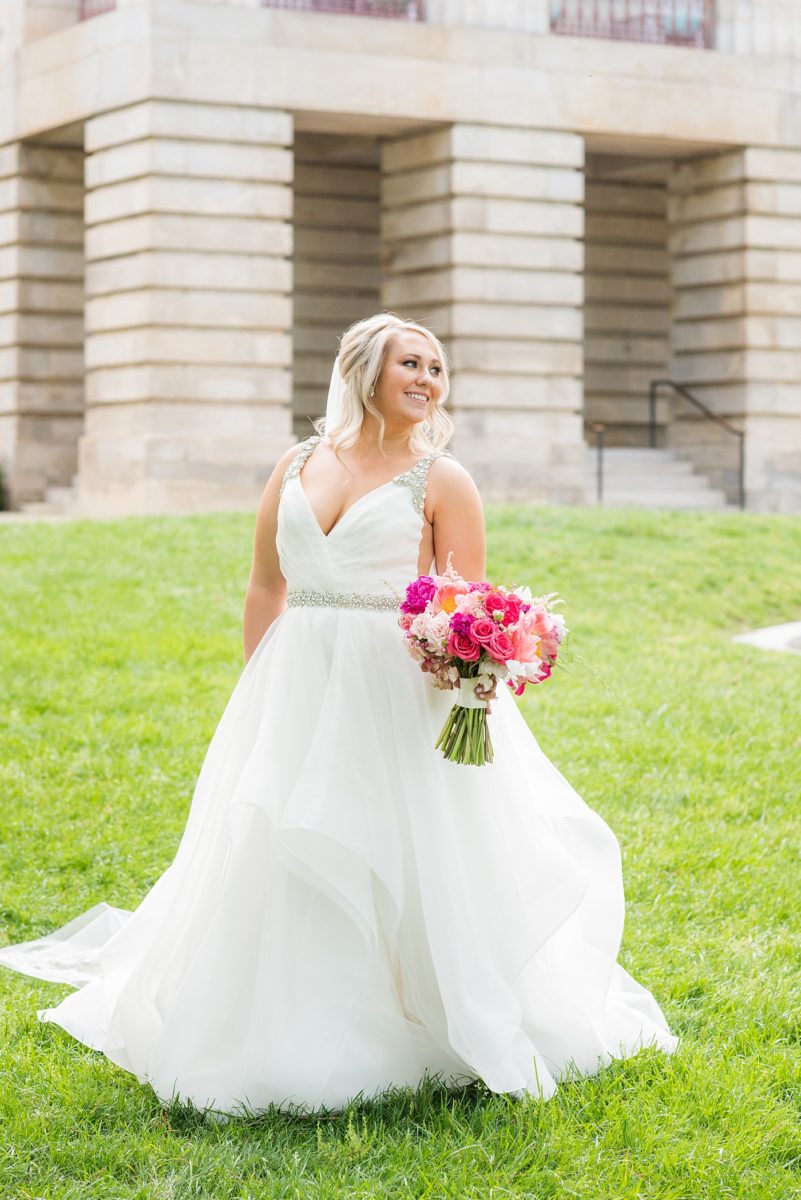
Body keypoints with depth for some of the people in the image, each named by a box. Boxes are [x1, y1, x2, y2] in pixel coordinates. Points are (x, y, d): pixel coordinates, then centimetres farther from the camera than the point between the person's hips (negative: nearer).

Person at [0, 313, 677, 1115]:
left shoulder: (441, 479, -1)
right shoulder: (297, 467, 10)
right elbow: (265, 588, 16)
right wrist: (256, 696, 11)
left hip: (398, 692, -4)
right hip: (297, 690, 4)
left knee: (397, 863, -2)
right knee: (281, 864, 6)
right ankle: (292, 1039, 21)